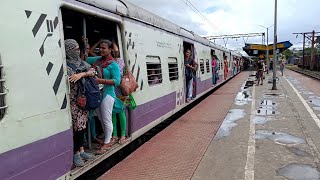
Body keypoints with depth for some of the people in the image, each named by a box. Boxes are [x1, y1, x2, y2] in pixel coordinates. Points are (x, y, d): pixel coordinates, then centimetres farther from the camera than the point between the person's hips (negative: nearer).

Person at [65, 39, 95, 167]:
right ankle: (76, 154, 10)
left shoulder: (82, 63, 11)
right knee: (76, 126, -4)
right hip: (72, 101, -6)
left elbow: (92, 71, -2)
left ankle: (81, 150, 25)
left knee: (82, 125, 12)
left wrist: (81, 74, -17)